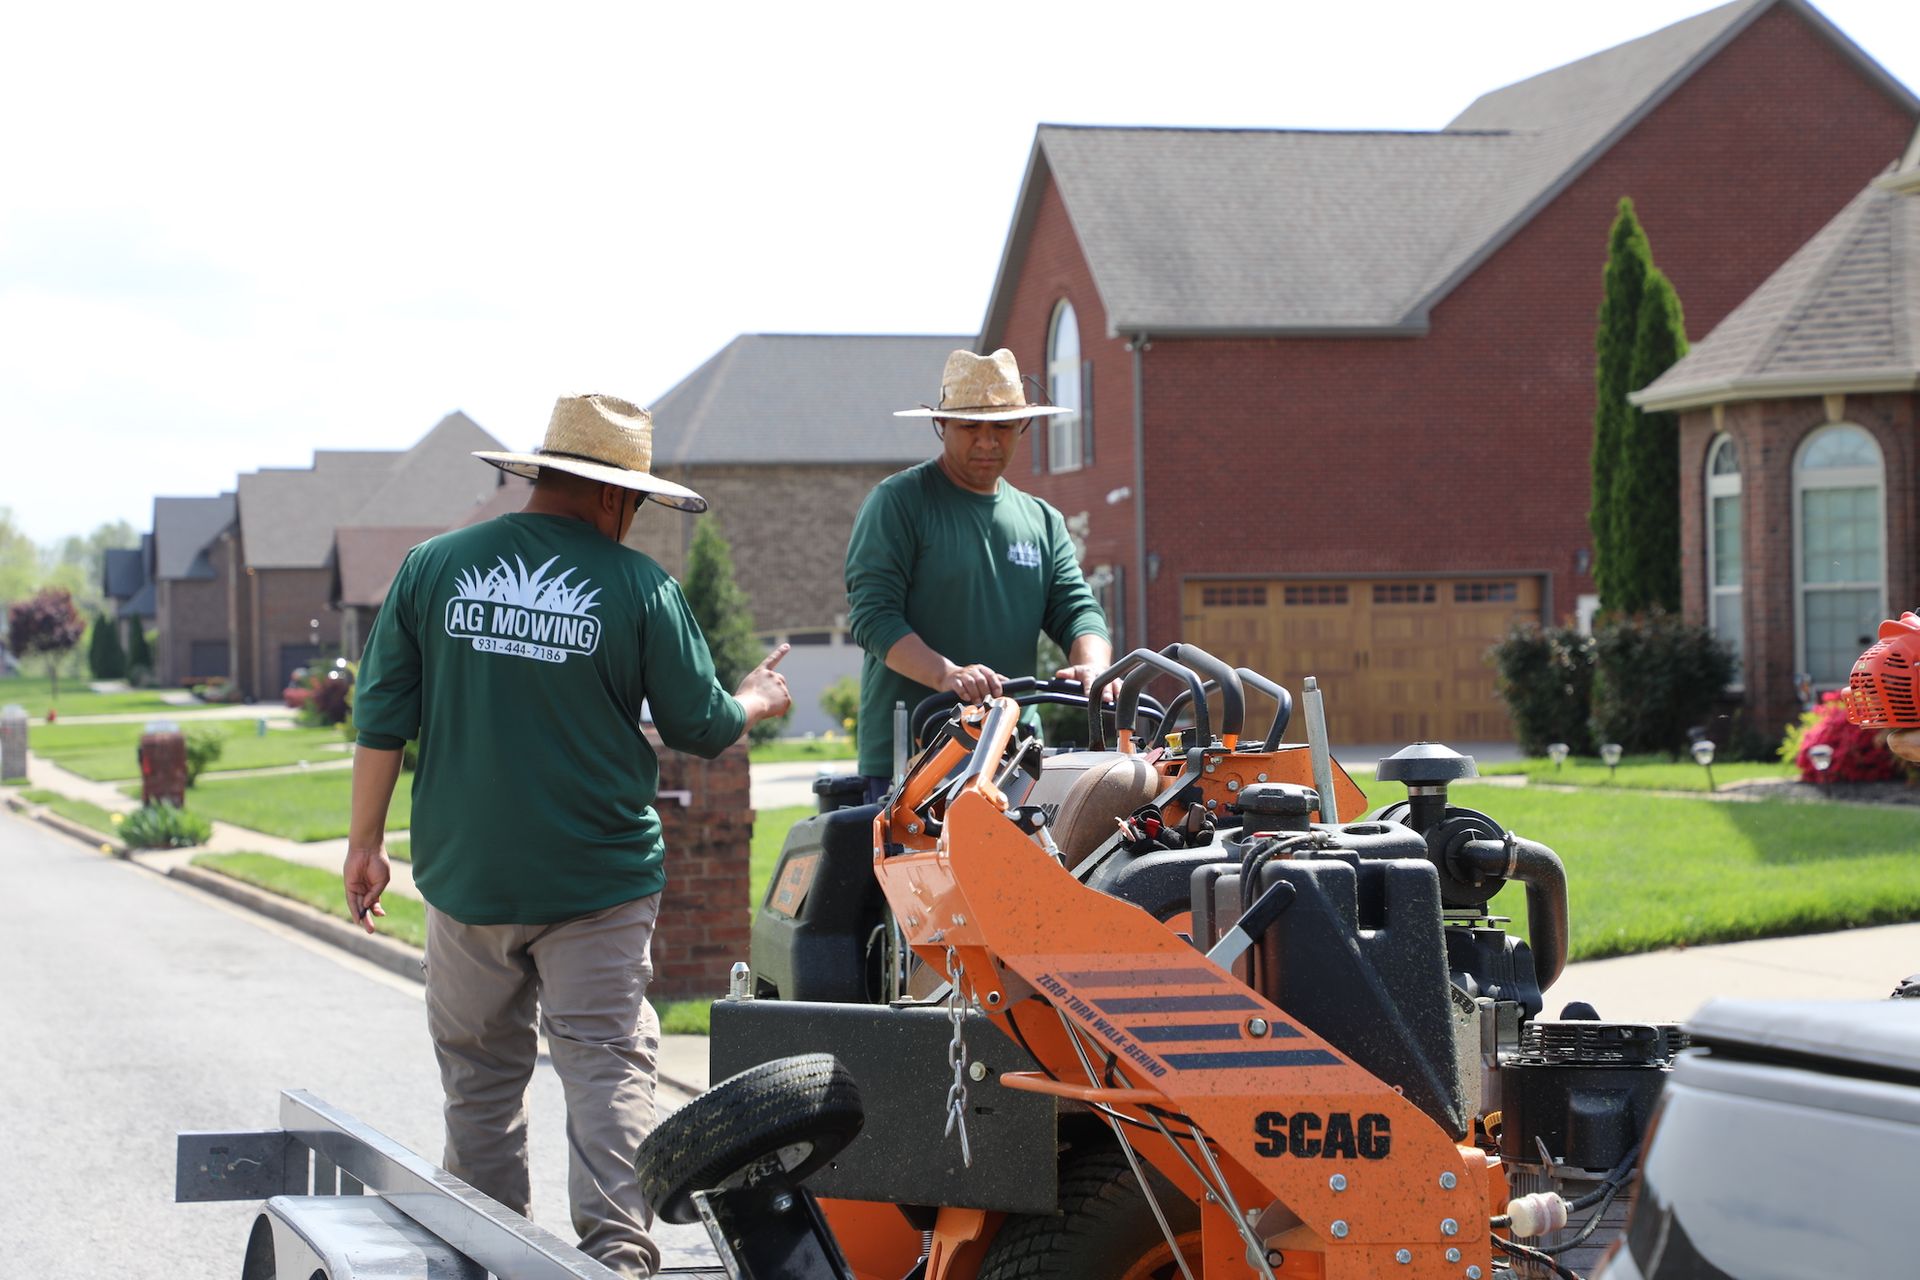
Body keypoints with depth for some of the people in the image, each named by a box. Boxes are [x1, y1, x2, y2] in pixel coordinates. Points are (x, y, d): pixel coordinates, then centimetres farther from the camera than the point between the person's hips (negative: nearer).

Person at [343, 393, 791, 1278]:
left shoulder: (433, 567, 1)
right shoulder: (638, 586, -6)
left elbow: (383, 717, 3)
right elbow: (700, 726, 1)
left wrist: (365, 841, 11)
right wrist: (757, 702, 23)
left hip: (466, 872, 3)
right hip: (598, 878, -3)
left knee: (480, 1071, 15)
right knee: (606, 1062, 1)